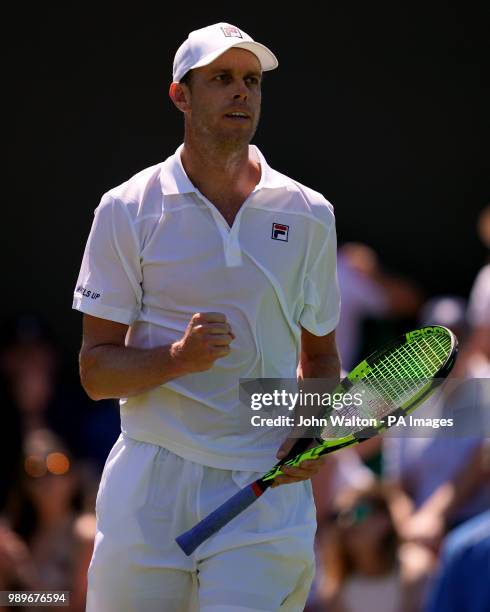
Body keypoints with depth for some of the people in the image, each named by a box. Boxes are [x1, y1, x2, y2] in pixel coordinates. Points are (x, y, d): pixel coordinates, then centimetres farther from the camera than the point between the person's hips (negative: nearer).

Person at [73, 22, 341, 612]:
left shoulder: (308, 215, 8)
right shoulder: (127, 210, 1)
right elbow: (95, 371, -1)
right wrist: (177, 357, -20)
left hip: (269, 490, 1)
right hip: (150, 490, -1)